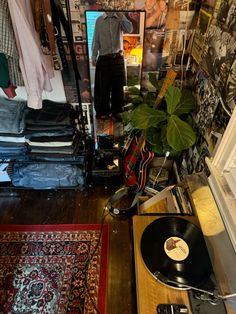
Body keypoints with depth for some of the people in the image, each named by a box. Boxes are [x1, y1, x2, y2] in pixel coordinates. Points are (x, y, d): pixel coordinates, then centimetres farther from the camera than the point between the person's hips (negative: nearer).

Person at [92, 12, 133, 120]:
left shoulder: (120, 18, 7)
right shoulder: (99, 20, 5)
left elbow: (130, 30, -10)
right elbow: (96, 39, 4)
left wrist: (121, 16, -13)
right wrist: (94, 56, -1)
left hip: (118, 57, 2)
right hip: (104, 58, -1)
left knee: (118, 86, 5)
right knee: (103, 86, 3)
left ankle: (116, 111, 17)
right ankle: (102, 111, 15)